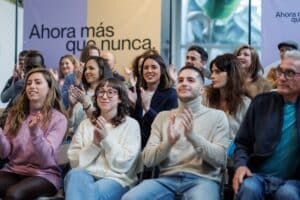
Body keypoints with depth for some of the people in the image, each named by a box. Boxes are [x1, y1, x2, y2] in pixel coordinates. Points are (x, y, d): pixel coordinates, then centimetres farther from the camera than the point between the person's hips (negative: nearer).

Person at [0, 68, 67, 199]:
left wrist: (35, 131, -32)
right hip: (13, 171, 4)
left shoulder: (58, 119, -5)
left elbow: (46, 158, -16)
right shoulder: (15, 113, 7)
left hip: (43, 175, -3)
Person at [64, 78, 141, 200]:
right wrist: (94, 143, -7)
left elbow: (124, 164, -4)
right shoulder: (85, 124, 17)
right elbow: (74, 161, 7)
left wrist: (107, 138, -10)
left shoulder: (131, 124, 7)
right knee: (75, 174, -34)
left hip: (116, 179, -3)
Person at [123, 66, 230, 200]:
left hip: (202, 179, -2)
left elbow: (220, 159, -2)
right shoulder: (163, 116, 16)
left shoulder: (217, 116, 9)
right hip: (167, 179, 3)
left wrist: (193, 136, -17)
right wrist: (168, 142, -13)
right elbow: (148, 160, 7)